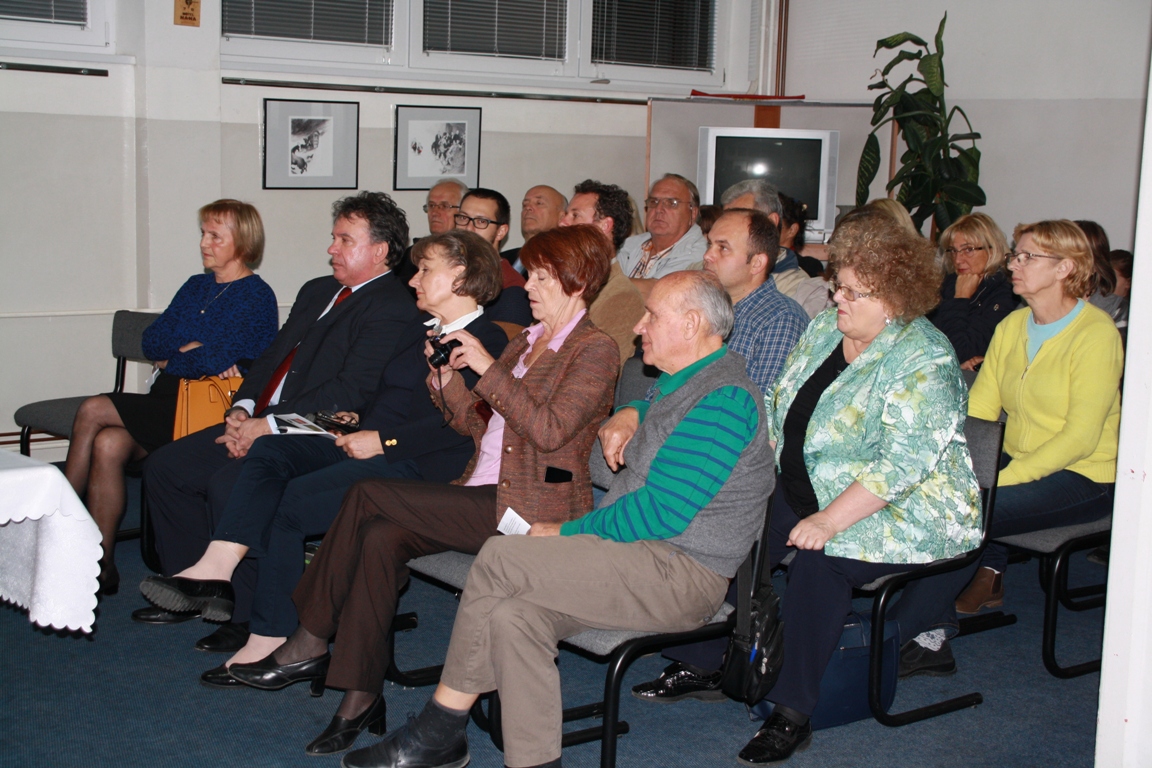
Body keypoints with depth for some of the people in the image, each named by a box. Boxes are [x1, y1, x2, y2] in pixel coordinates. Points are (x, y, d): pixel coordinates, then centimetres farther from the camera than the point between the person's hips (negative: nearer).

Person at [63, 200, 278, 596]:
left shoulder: (256, 296, -4)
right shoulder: (196, 286, 20)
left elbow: (219, 358, -17)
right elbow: (150, 341, 12)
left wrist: (171, 359, -1)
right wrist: (191, 348, -6)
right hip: (170, 398, 7)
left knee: (93, 412, -19)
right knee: (107, 445, -22)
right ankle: (100, 566, -16)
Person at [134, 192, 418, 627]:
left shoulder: (393, 309, -10)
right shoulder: (317, 291, 21)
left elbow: (351, 390, -19)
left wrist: (269, 426, -20)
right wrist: (243, 408, 0)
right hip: (259, 423, 10)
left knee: (227, 485, -29)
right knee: (164, 466, 2)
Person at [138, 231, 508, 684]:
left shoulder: (488, 341, -6)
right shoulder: (419, 327, 25)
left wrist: (384, 439, -19)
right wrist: (359, 419, 8)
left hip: (410, 462, -9)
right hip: (366, 441, 9)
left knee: (294, 501, -24)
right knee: (269, 451, -14)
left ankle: (270, 637, -16)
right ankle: (219, 564, -28)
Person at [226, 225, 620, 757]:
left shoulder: (595, 349, -5)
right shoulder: (526, 341, 22)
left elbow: (549, 430, -18)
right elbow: (480, 427, 21)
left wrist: (486, 367, -17)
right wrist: (446, 375, 5)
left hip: (531, 510, -8)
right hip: (483, 499, 8)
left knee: (369, 496, -19)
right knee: (380, 539, -20)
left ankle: (310, 644, -8)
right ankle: (360, 697, -15)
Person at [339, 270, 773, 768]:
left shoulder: (725, 399, -15)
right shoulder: (676, 382, 19)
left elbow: (661, 512, -21)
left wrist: (566, 532, -10)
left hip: (683, 576, -10)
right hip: (642, 561, 10)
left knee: (500, 558, -20)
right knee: (512, 616, -16)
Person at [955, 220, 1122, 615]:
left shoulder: (1096, 333, -12)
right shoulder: (1011, 326, 9)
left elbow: (1080, 438, -19)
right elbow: (978, 411, 5)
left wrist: (1003, 479, -25)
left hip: (1083, 478, -7)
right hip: (1017, 460, 7)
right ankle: (988, 575, 1)